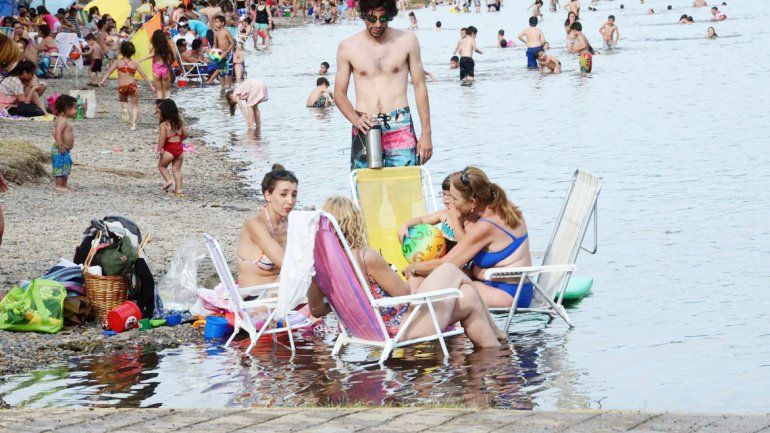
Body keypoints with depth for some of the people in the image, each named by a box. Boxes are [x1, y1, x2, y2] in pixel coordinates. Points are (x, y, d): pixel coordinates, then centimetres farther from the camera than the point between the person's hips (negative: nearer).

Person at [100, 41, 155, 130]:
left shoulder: (117, 62, 6)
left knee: (122, 99, 34)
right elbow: (144, 75, 6)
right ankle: (133, 124, -5)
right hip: (132, 86, -1)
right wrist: (151, 85, 12)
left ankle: (124, 109, 4)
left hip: (121, 87, 1)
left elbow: (109, 71, -5)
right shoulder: (135, 64, 7)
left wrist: (102, 81, -8)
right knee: (135, 106, 11)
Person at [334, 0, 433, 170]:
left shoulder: (407, 41, 4)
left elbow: (420, 86, 7)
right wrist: (355, 119, -12)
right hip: (365, 130, 1)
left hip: (401, 130, -1)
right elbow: (339, 93, 9)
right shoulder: (348, 47, 5)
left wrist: (426, 134, 2)